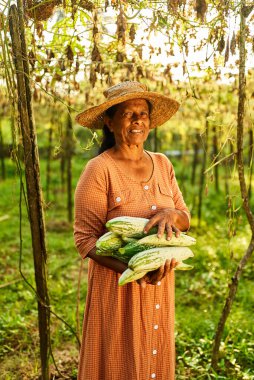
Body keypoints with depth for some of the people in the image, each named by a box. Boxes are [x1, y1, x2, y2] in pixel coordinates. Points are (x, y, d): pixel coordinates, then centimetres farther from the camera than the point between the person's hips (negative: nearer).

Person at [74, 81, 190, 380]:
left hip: (161, 285, 5)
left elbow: (185, 219, 7)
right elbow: (84, 238, -15)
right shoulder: (99, 170, -14)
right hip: (118, 285, -5)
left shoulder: (162, 164, 4)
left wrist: (170, 214, -17)